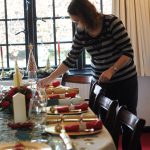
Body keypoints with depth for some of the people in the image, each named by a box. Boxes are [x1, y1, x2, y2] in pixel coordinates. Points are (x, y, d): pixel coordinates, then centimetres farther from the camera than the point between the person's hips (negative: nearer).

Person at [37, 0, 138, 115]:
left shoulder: (111, 22, -16)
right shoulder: (81, 33, -3)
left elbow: (128, 52, -15)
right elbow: (71, 59, 6)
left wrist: (111, 70, -26)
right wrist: (49, 78, 3)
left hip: (125, 80, -3)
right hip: (101, 82, 3)